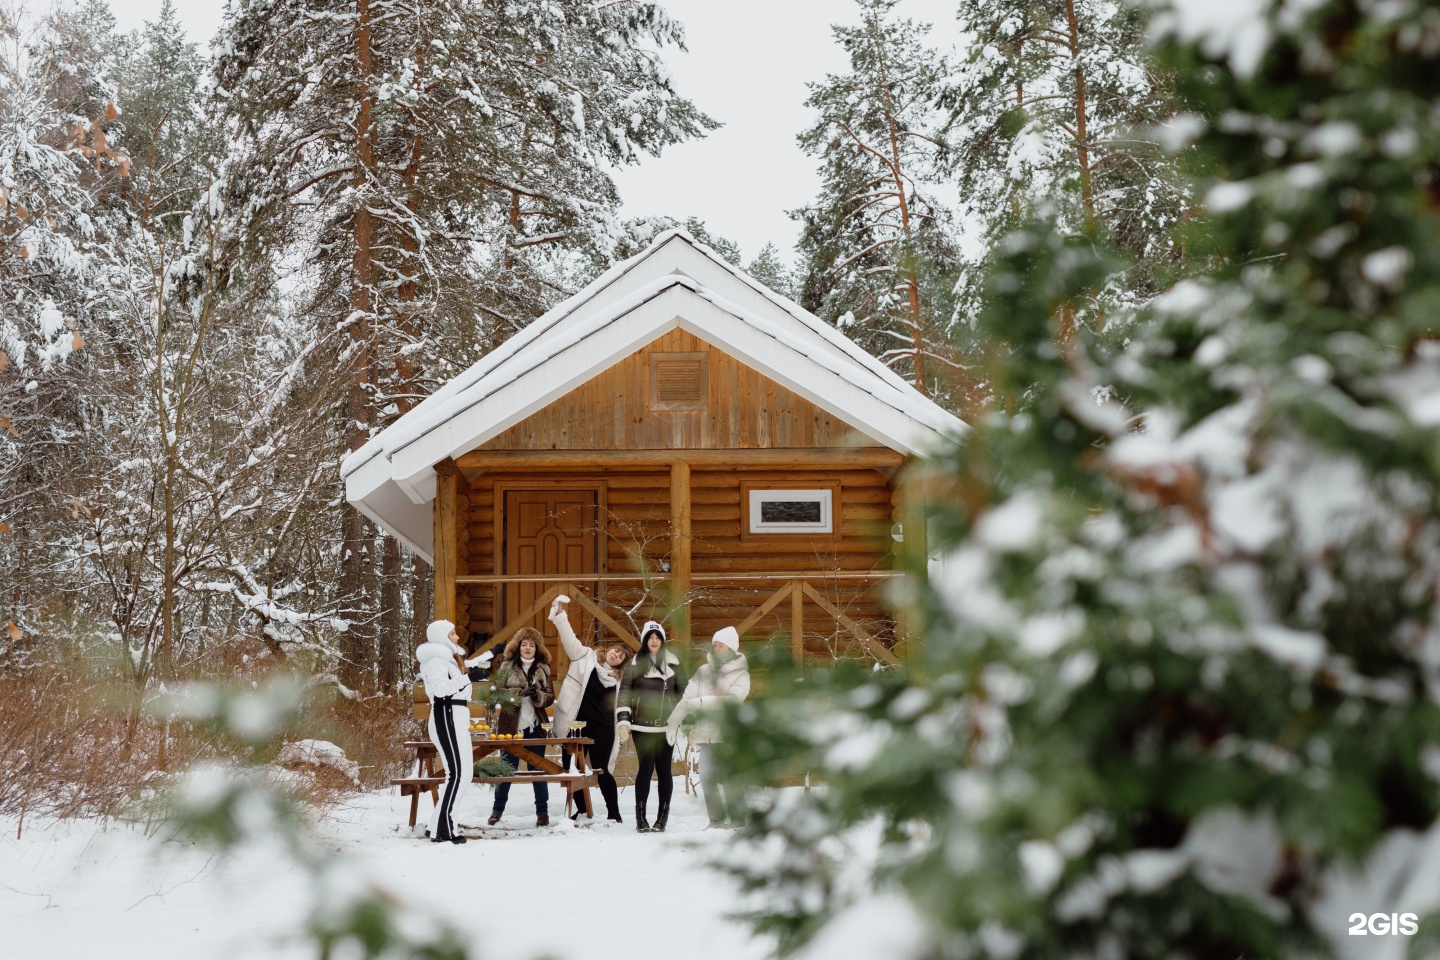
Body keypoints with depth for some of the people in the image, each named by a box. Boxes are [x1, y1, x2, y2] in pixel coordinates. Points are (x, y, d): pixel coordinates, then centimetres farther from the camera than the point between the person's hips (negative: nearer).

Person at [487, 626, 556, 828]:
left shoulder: (543, 669, 7)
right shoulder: (506, 667, 1)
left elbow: (550, 697, 2)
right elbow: (496, 692, -8)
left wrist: (537, 696, -20)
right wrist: (520, 693, -21)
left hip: (534, 727, 1)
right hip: (511, 726, -1)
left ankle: (542, 811, 11)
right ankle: (498, 808, 20)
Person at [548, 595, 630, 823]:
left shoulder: (617, 680, 11)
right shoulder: (585, 657, 5)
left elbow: (618, 710, 13)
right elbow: (570, 638, -7)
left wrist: (619, 739, 8)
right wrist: (560, 614, -21)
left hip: (603, 728, 1)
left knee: (602, 771, -3)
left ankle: (614, 814, 8)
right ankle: (582, 811, 21)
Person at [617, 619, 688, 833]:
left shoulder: (673, 663, 7)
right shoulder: (635, 664, 3)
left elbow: (683, 692, 11)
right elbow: (624, 692, -1)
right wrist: (622, 720, -10)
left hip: (666, 726, 2)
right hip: (642, 726, -2)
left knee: (664, 770, 3)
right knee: (646, 768, -5)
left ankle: (662, 819, 9)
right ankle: (641, 819, 1)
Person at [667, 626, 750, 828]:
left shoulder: (740, 674, 0)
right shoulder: (703, 671, 11)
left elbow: (732, 700, -16)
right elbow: (687, 698, 4)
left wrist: (699, 703, -18)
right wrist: (673, 723, -7)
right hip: (706, 734, 4)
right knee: (707, 778, 2)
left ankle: (737, 818, 0)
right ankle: (717, 819, 12)